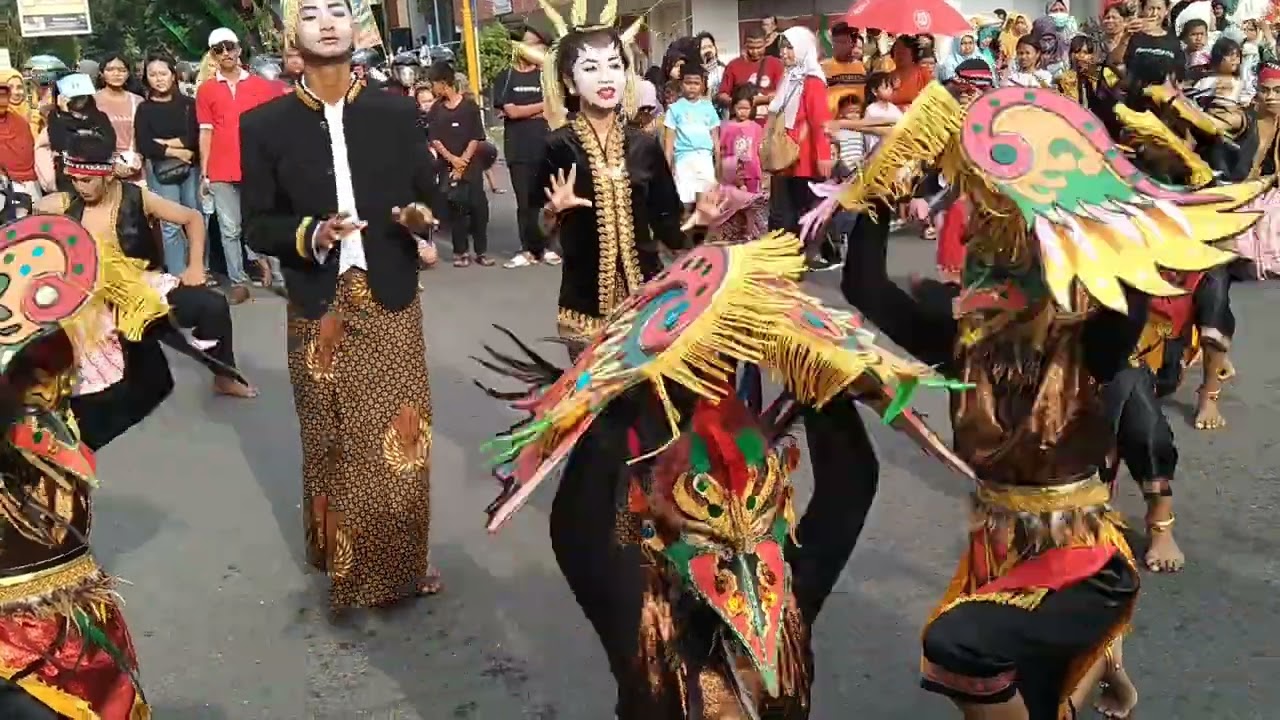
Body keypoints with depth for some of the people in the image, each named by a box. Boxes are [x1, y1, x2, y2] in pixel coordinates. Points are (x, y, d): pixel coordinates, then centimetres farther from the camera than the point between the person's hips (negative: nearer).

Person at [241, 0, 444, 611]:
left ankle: (405, 560, 25)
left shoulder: (397, 112, 3)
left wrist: (419, 217, -13)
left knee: (401, 438, 5)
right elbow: (257, 226, 0)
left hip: (390, 300, 1)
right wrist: (311, 235, -18)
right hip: (318, 309, -1)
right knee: (334, 445, 9)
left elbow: (428, 196, 9)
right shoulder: (265, 125, -1)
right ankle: (346, 565, 27)